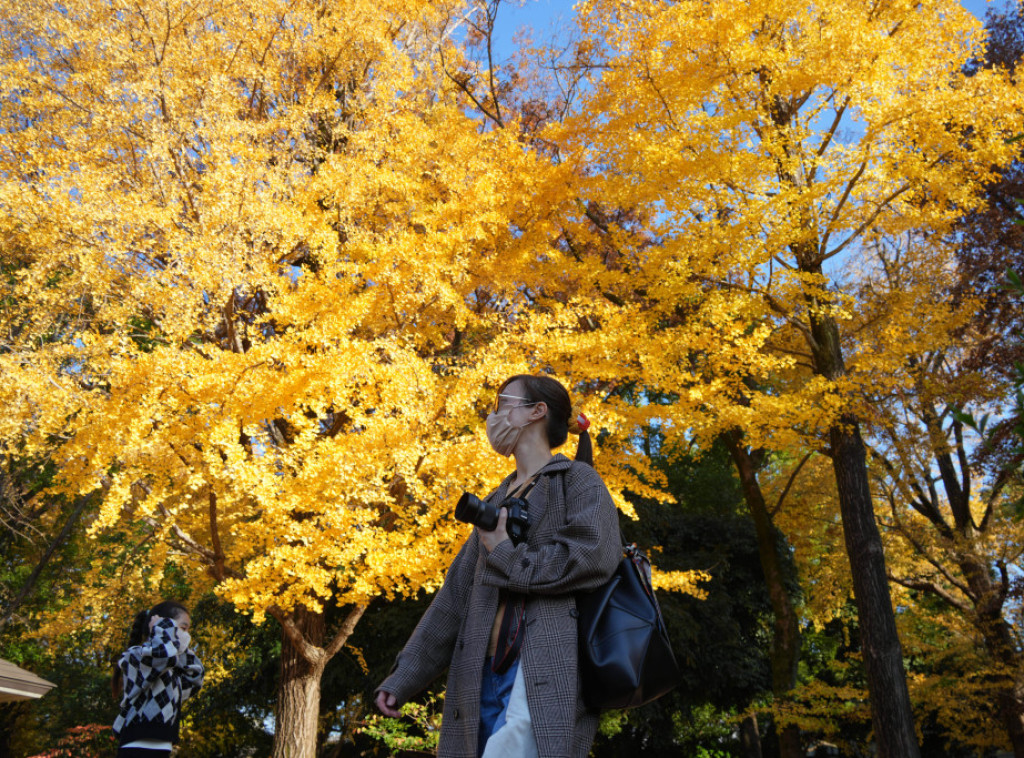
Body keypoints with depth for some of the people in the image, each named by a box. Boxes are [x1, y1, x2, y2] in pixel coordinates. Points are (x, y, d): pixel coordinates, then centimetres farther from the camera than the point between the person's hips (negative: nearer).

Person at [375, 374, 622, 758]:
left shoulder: (577, 479, 6)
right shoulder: (495, 503, 25)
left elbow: (595, 555, -13)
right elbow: (455, 596, 22)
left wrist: (505, 555, -3)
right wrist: (403, 677, 15)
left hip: (546, 679, -7)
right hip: (487, 677, 7)